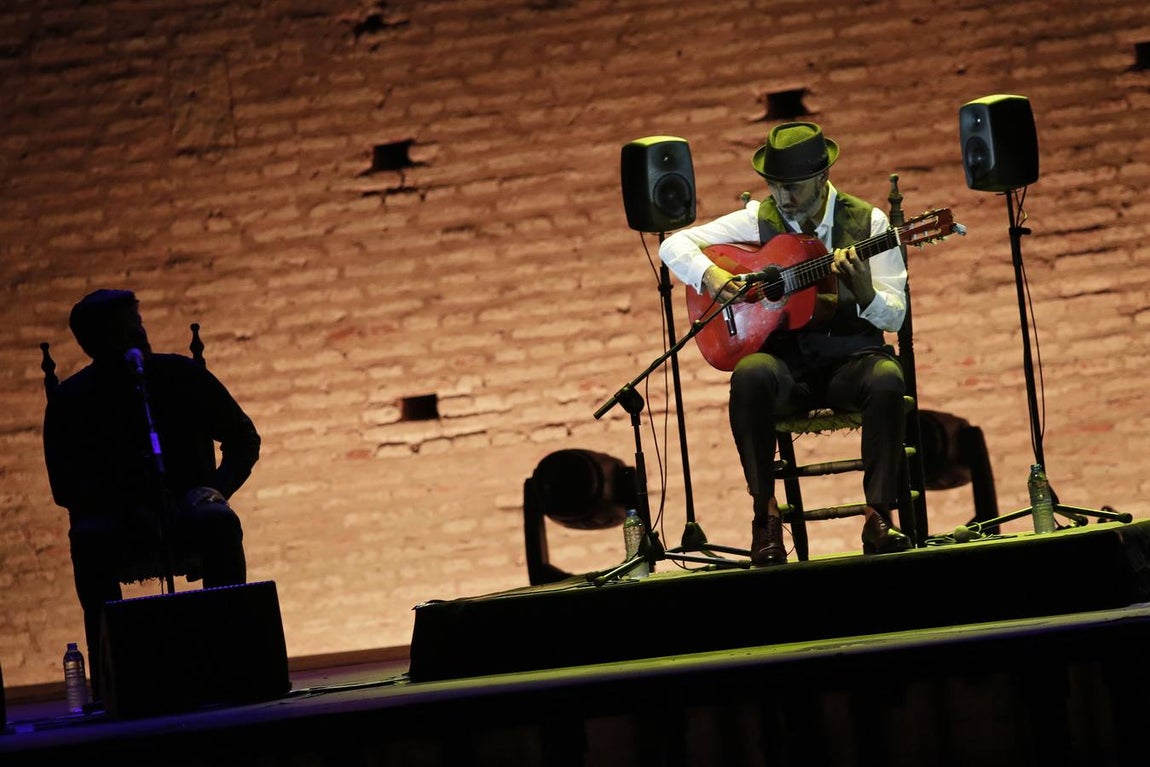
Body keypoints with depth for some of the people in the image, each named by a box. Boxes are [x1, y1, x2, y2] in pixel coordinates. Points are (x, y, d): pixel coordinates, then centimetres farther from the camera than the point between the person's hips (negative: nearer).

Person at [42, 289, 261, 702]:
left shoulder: (181, 374, 1)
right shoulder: (71, 400, -1)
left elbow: (244, 438, 9)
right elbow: (65, 488, -6)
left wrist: (216, 486, -10)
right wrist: (128, 512, -23)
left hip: (188, 516, 1)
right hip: (120, 529, -1)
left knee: (221, 522, -34)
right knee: (88, 539, -35)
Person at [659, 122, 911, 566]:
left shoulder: (867, 223, 1)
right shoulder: (757, 220, 5)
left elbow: (895, 316, -2)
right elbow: (673, 246, 4)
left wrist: (865, 291, -24)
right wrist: (708, 275, -16)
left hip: (851, 358, 0)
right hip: (784, 360, 0)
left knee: (887, 380, -34)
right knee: (750, 375, -34)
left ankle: (878, 516, -23)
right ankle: (765, 513, -23)